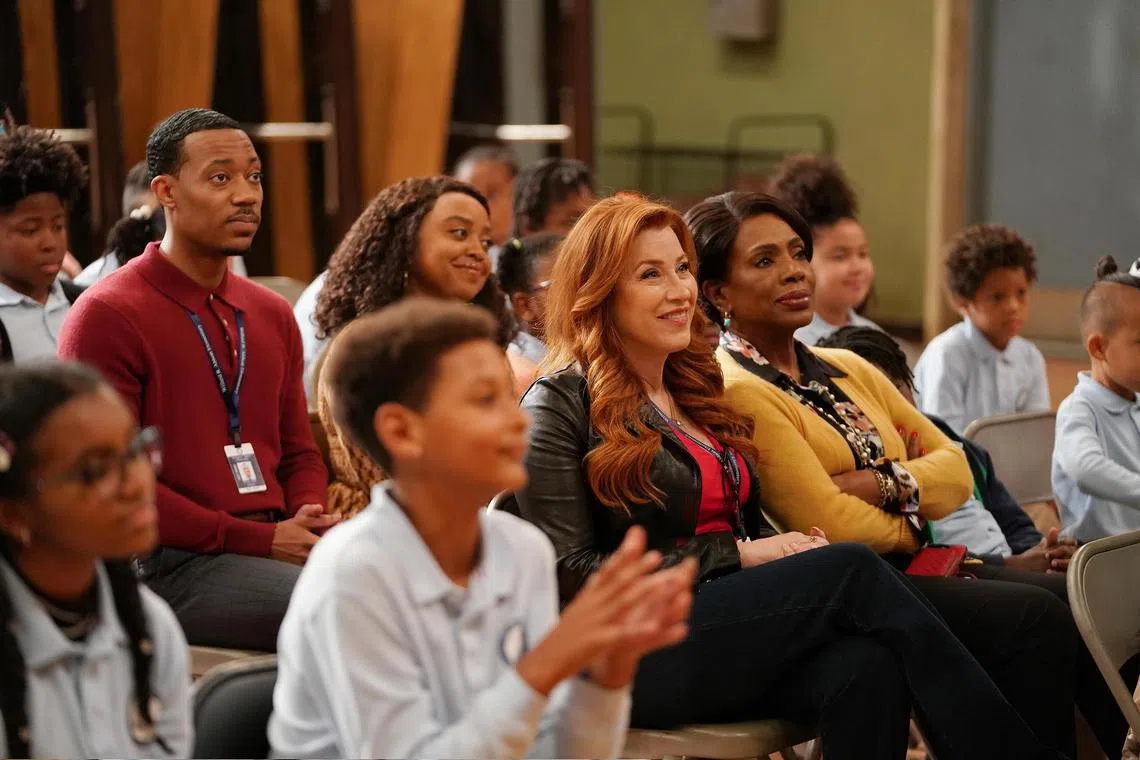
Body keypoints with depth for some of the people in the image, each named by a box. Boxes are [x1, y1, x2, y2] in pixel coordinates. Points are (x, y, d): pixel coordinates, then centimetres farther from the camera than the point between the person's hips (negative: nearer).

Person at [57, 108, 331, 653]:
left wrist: (309, 522, -2)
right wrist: (261, 541, -14)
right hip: (169, 565, -7)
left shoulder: (273, 315, 18)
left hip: (280, 545, 7)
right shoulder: (107, 315, -4)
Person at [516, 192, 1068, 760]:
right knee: (855, 571, -25)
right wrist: (735, 556, -11)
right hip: (636, 658, -6)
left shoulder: (697, 391, 22)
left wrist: (788, 547, -3)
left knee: (865, 666, -29)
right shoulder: (561, 405, 0)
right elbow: (572, 574, -8)